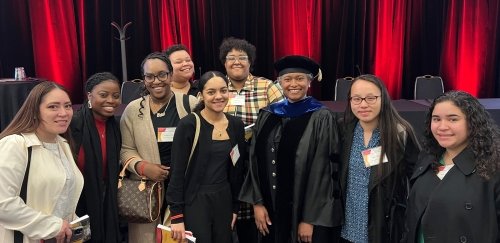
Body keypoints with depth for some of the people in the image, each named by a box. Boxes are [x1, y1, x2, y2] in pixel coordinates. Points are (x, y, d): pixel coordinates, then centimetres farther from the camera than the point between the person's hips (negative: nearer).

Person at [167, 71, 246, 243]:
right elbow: (177, 172, -11)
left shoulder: (236, 125, 3)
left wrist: (235, 207, 11)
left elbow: (237, 170, 11)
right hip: (194, 202, -5)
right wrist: (177, 216, -12)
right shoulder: (188, 125, -12)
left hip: (224, 201, 5)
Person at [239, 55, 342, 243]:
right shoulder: (267, 115, 4)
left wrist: (309, 219, -13)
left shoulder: (321, 118, -9)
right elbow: (256, 161, 6)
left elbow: (322, 171, -12)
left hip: (307, 213, -4)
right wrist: (257, 203, -1)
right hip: (271, 209, 4)